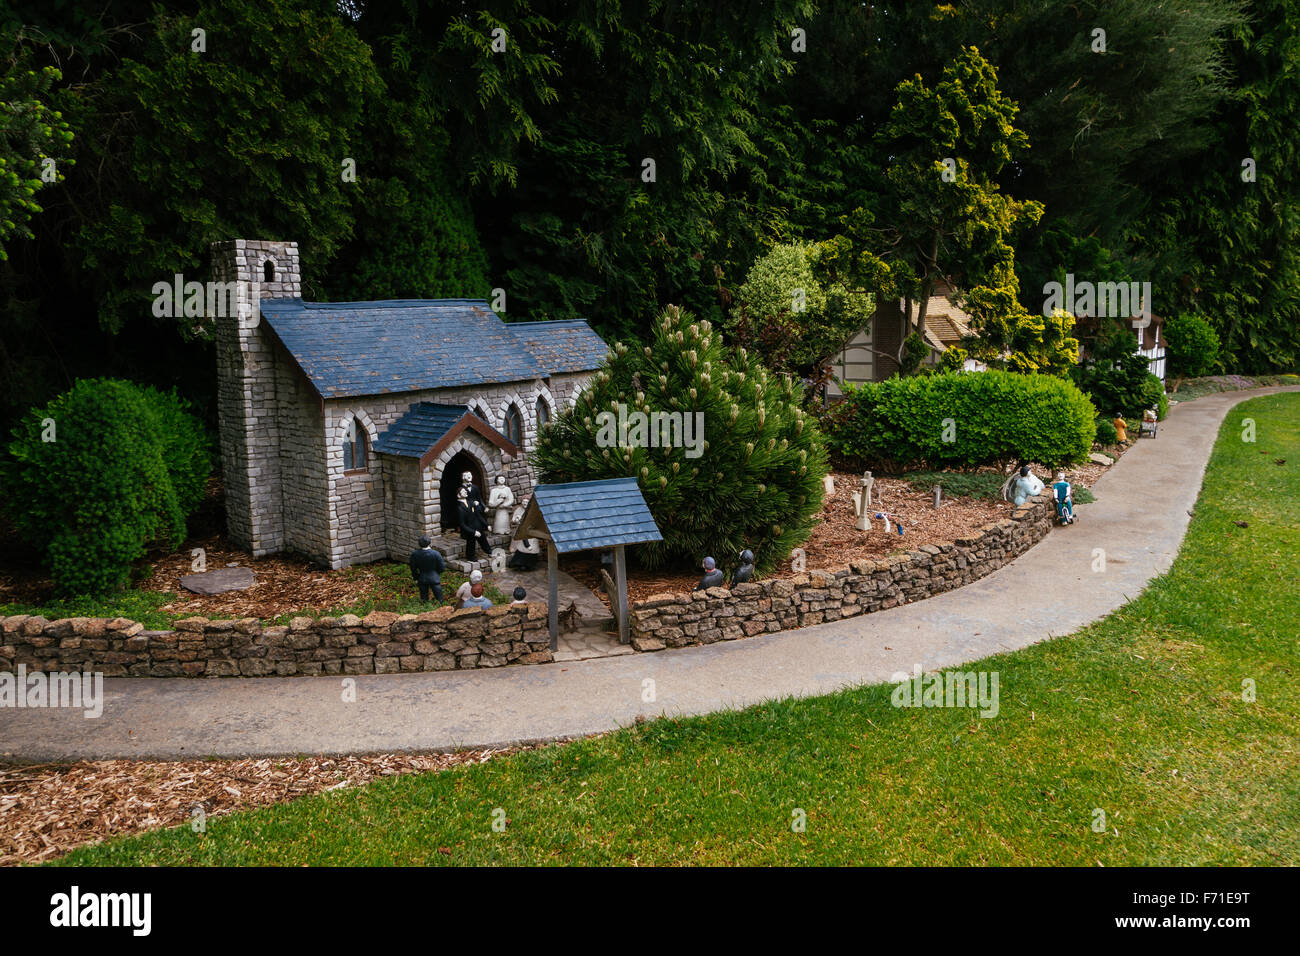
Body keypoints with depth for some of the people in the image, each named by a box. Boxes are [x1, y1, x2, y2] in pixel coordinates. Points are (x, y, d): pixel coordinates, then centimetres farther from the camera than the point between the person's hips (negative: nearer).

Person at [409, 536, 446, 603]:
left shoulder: (414, 554, -11)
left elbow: (413, 568, 1)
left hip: (422, 579, 3)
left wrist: (416, 579, 14)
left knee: (424, 599, 18)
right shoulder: (435, 554, -20)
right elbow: (442, 568, -12)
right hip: (434, 579, -3)